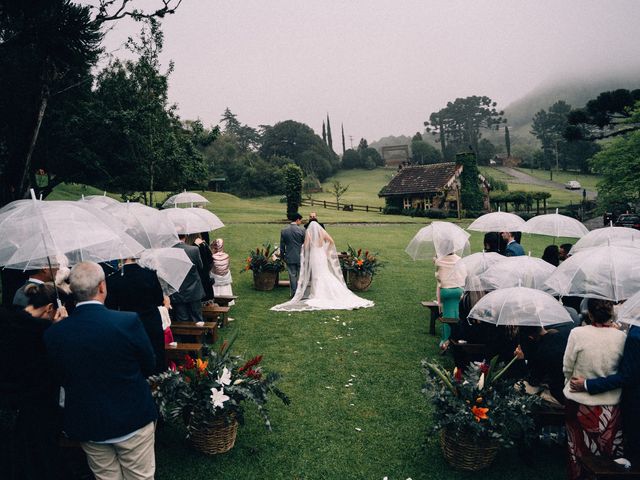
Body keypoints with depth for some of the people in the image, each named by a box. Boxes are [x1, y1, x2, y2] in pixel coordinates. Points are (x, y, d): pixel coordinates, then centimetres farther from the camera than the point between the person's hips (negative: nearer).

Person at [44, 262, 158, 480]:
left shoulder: (53, 334, -13)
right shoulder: (130, 321, -21)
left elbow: (62, 379, 1)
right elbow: (149, 365, -8)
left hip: (86, 425, 3)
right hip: (133, 419, -3)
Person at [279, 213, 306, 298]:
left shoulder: (283, 230, 0)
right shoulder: (302, 230, -11)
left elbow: (282, 245, 6)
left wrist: (282, 256, 16)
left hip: (289, 257, 3)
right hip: (300, 256, -2)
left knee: (292, 275, 9)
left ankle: (293, 293, 12)